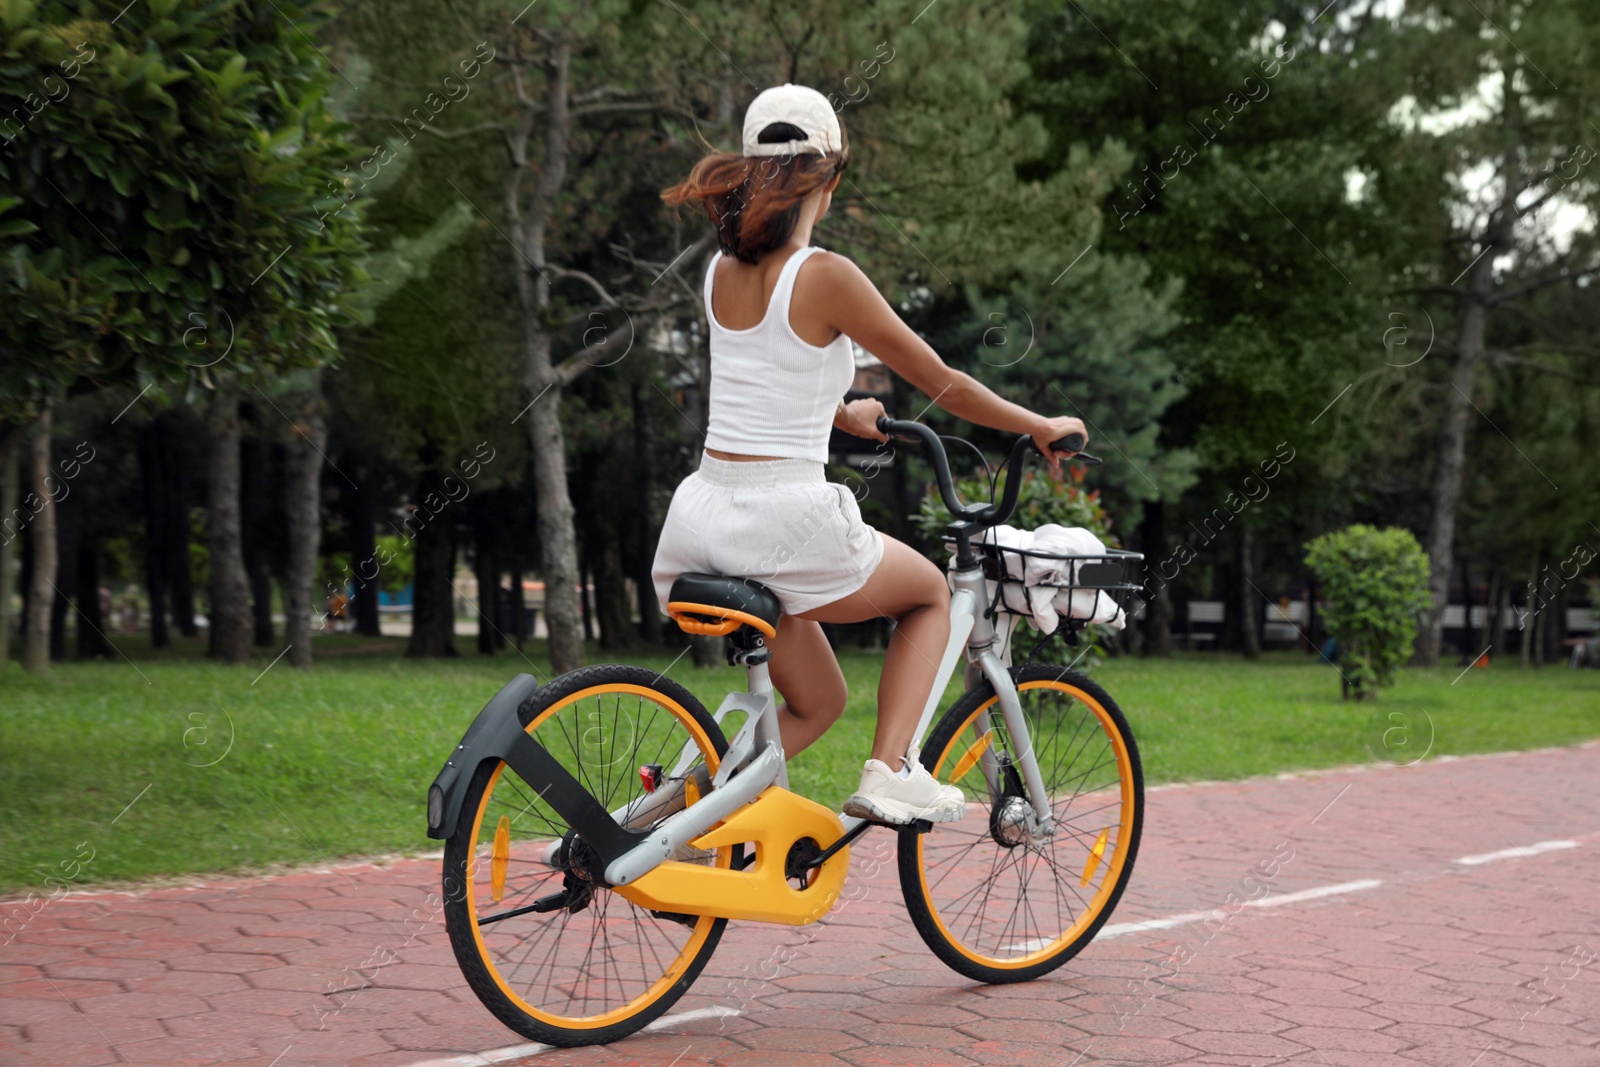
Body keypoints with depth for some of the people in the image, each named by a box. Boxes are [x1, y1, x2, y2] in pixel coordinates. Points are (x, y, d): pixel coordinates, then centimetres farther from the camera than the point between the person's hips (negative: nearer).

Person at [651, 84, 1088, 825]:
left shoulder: (721, 270, 9)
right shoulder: (825, 277, -10)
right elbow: (943, 384, -2)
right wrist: (1042, 428, 13)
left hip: (700, 519, 6)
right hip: (787, 520, -6)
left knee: (817, 700, 24)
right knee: (932, 593, 24)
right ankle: (889, 772, 10)